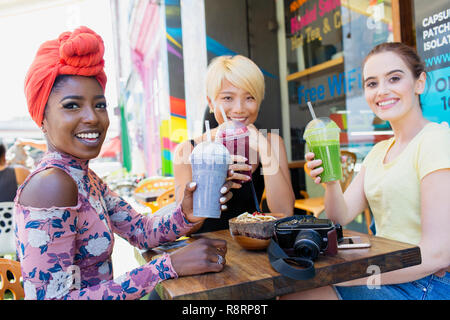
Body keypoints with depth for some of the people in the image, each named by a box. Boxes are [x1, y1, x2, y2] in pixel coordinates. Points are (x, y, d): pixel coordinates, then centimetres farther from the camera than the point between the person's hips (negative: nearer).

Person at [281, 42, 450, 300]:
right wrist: (331, 181, -16)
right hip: (387, 275, 7)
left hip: (426, 285, -6)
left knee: (292, 293, -14)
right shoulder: (379, 151, 11)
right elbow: (341, 217, 4)